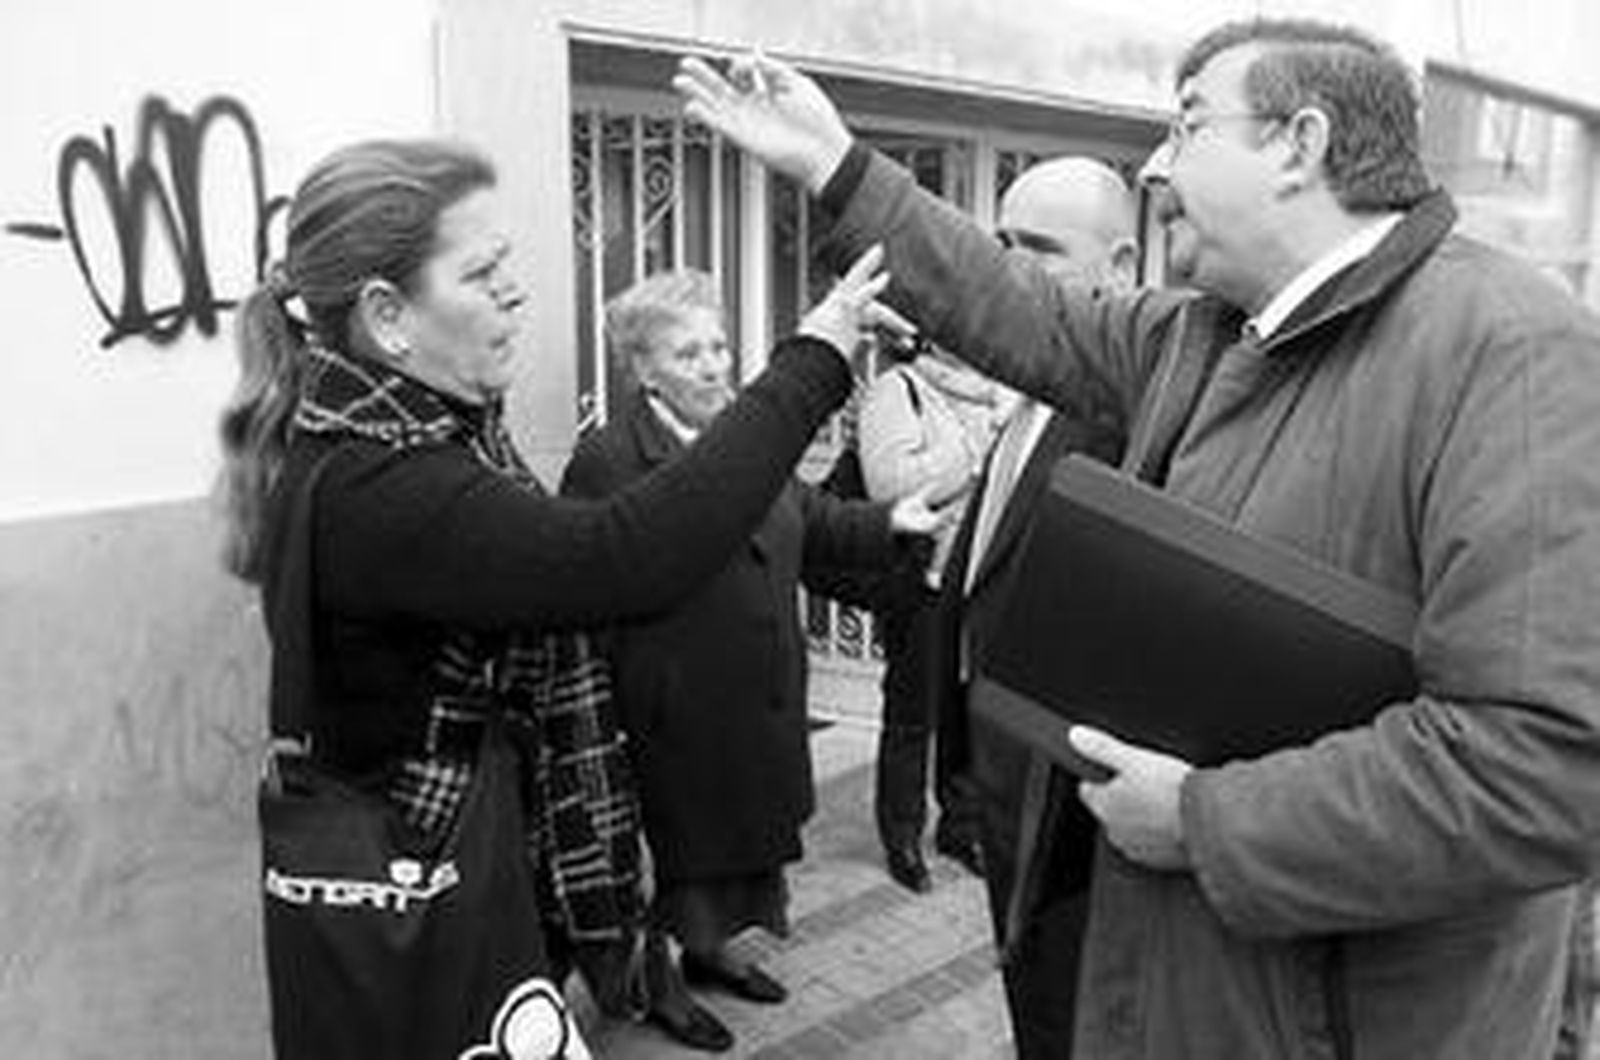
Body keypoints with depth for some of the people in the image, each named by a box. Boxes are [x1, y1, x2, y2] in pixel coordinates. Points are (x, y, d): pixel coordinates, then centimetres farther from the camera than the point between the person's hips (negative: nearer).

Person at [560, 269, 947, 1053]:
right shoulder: (604, 460, -16)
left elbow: (813, 522, 13)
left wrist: (890, 521, -2)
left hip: (757, 702, 7)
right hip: (672, 715, -7)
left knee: (740, 834, 21)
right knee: (674, 845, 10)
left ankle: (709, 947, 45)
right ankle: (656, 978, 33)